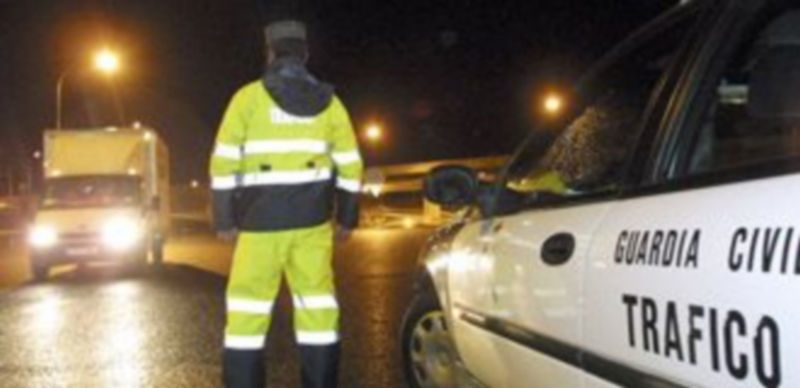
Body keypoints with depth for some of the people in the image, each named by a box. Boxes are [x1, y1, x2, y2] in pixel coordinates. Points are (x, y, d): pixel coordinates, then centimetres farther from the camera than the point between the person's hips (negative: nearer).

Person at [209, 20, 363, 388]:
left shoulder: (249, 98, -3)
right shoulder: (327, 101, 6)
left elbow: (225, 163, -6)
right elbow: (350, 165, 8)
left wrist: (225, 218, 0)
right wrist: (346, 217, 16)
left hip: (261, 219, -3)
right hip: (313, 219, 3)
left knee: (248, 306, 5)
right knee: (317, 303, 9)